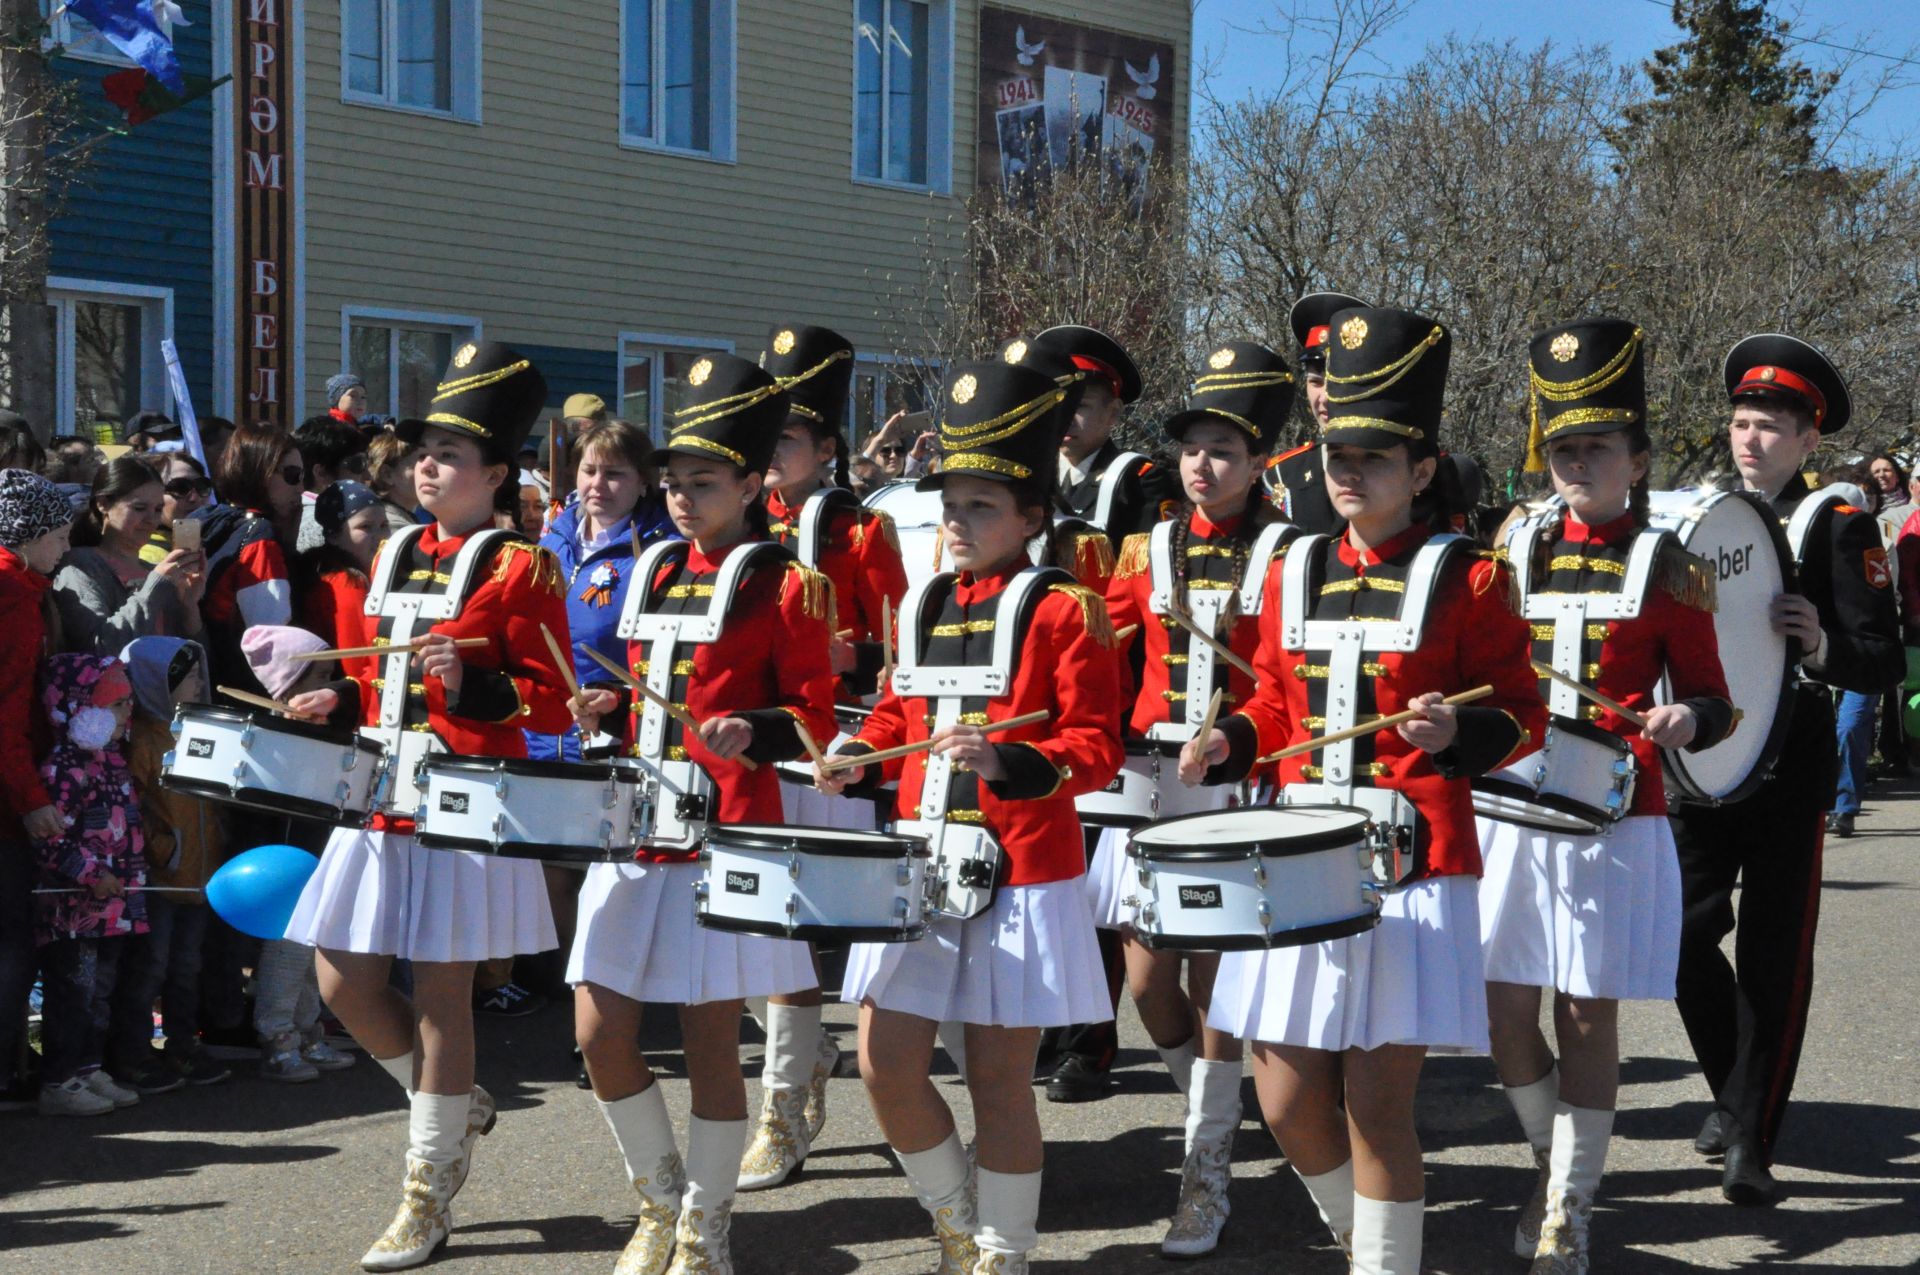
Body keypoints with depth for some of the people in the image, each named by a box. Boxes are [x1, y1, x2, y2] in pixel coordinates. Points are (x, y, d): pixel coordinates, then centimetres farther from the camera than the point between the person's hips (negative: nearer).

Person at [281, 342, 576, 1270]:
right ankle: (457, 1108, 30)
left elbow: (552, 704, -9)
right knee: (346, 985, 6)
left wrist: (471, 681, -24)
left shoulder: (520, 568, -6)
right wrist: (341, 703, 5)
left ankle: (427, 1196, 10)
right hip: (381, 799, 7)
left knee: (440, 992, -1)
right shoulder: (394, 556, 13)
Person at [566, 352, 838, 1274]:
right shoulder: (655, 572, 14)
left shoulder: (783, 587, -4)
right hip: (636, 828, 6)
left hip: (727, 835, -6)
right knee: (600, 1035, 2)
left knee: (709, 1039, 1)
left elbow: (816, 714, -4)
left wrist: (757, 732, -23)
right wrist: (610, 714, 3)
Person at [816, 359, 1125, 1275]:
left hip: (1019, 879, -6)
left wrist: (1005, 764, -28)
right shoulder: (923, 606, 11)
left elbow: (1094, 749, -12)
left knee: (998, 1080, 3)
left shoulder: (1062, 611, -8)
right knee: (886, 1065, 4)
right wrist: (860, 755, 4)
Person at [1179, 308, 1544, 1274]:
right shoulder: (1293, 575, 11)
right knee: (1287, 1101, 8)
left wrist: (1458, 732, -20)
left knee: (1377, 1103, -3)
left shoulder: (1465, 581, -2)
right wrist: (1228, 743, 0)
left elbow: (1522, 716, 0)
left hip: (1411, 869, -5)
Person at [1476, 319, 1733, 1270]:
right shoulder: (1516, 553, 8)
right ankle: (1554, 1164, 30)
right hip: (1511, 810, 3)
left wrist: (1686, 718, -20)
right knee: (1504, 1010, 5)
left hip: (1614, 821, -3)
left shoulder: (1666, 568, -1)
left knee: (1586, 1013, 1)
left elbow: (1710, 701, 2)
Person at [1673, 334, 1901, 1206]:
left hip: (1789, 775, -4)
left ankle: (1751, 1141, 8)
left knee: (1773, 959, 0)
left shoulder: (1840, 529, -2)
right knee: (1684, 937, 2)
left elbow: (1886, 663, -7)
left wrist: (1823, 647, -27)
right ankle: (1733, 1093, 25)